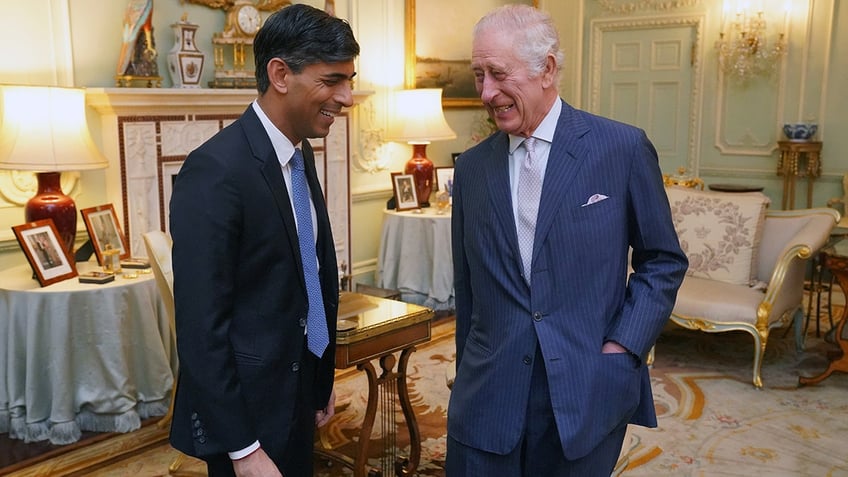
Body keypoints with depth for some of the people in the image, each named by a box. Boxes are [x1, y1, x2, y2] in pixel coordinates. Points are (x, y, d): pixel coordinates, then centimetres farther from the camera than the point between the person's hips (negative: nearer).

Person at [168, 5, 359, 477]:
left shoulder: (301, 153, 3)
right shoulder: (216, 170, -23)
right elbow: (200, 327, -22)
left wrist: (323, 378, 14)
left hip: (298, 397, 8)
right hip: (245, 408, -8)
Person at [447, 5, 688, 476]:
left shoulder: (623, 148, -5)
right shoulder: (471, 167, 4)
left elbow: (663, 261, 3)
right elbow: (467, 286, 9)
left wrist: (623, 346, -7)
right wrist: (469, 379, 11)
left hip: (588, 397, -2)